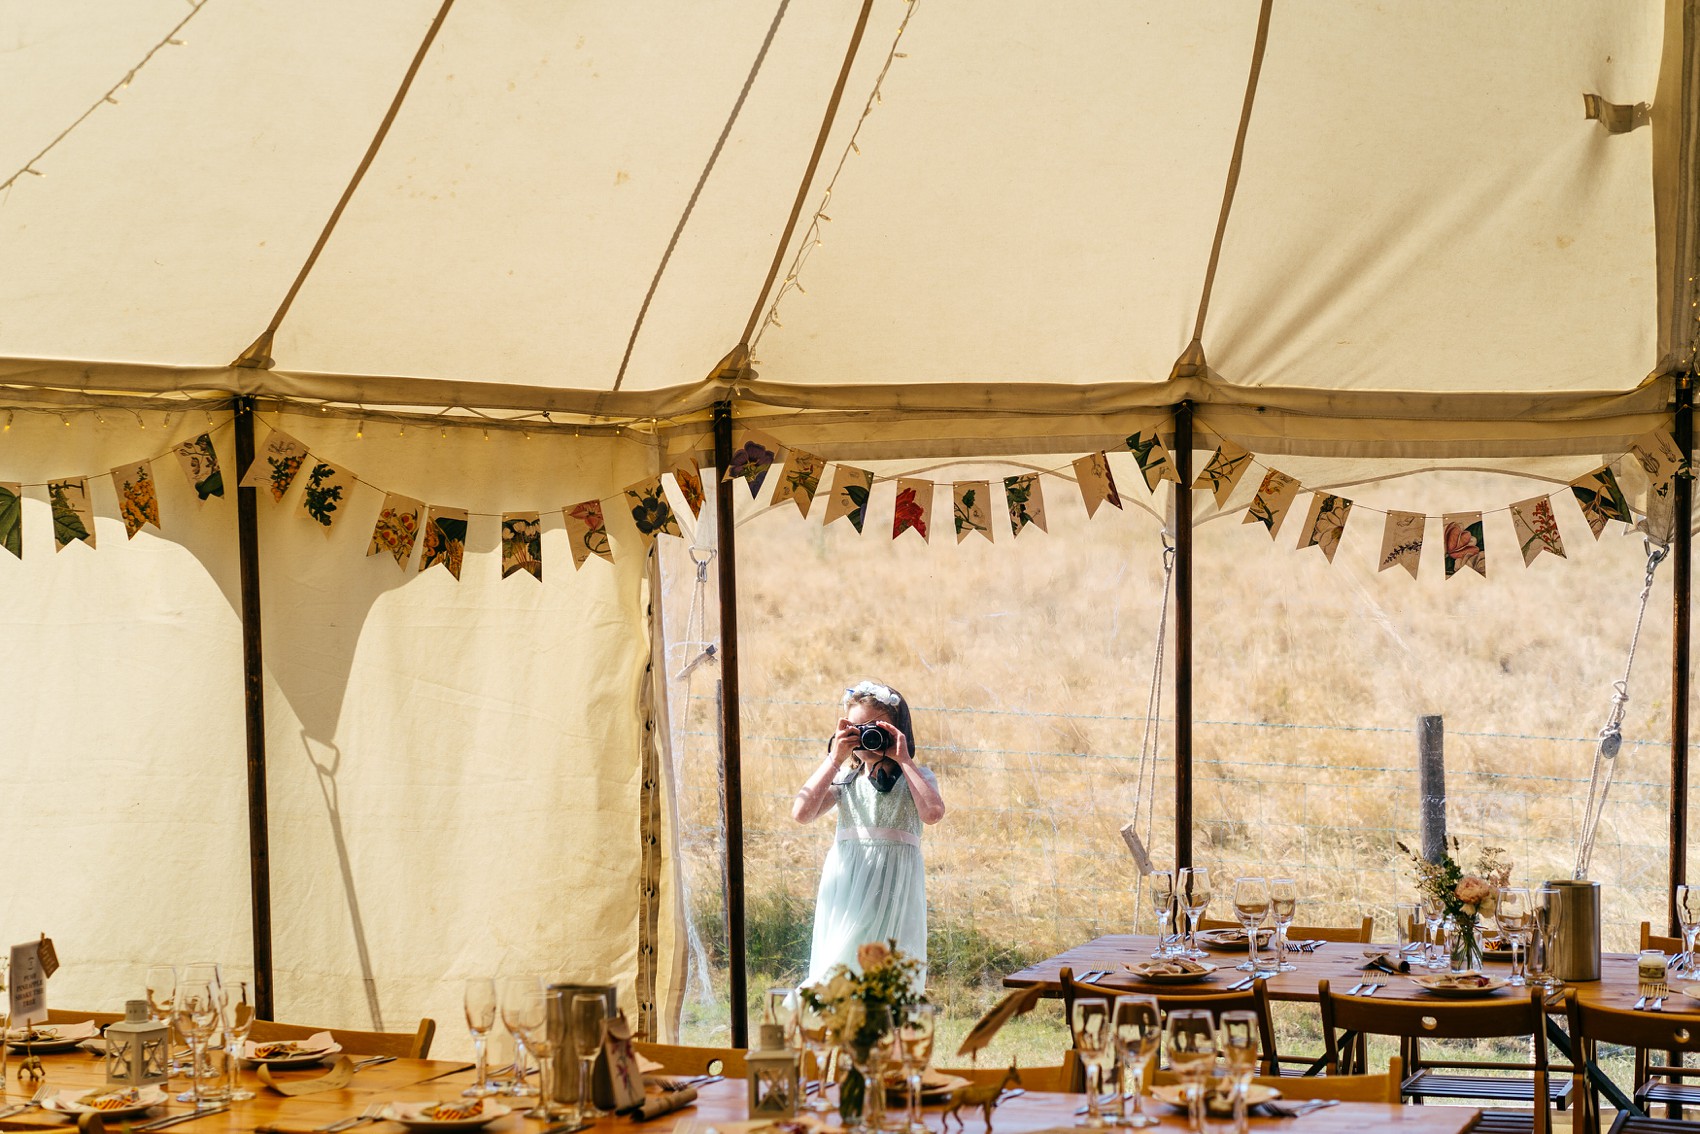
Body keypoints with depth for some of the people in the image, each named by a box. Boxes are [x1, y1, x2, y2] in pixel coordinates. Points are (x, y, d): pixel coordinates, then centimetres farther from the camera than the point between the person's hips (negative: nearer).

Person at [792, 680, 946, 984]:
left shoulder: (915, 777, 6)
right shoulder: (843, 778, 11)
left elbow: (933, 812, -17)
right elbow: (802, 812, -5)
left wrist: (903, 759, -10)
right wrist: (834, 759, -6)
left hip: (894, 891, -2)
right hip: (846, 888, 2)